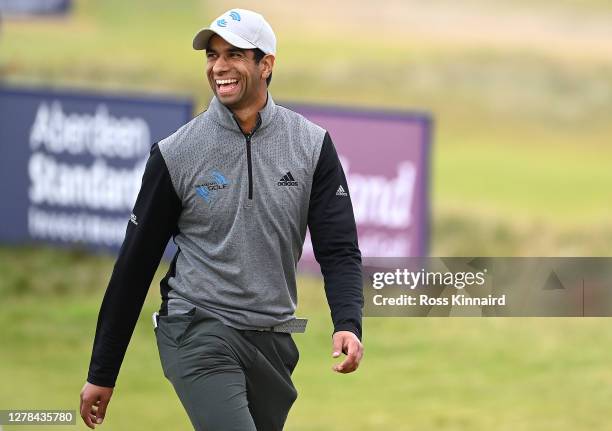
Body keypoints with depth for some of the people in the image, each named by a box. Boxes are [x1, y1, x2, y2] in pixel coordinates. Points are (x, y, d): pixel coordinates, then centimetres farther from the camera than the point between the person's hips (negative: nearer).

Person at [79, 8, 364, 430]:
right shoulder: (176, 154, -4)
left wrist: (348, 324, -21)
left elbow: (339, 248, -1)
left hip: (273, 341, 3)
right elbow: (135, 264, 1)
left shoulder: (311, 145, 1)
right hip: (199, 333, -3)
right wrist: (101, 374, 2)